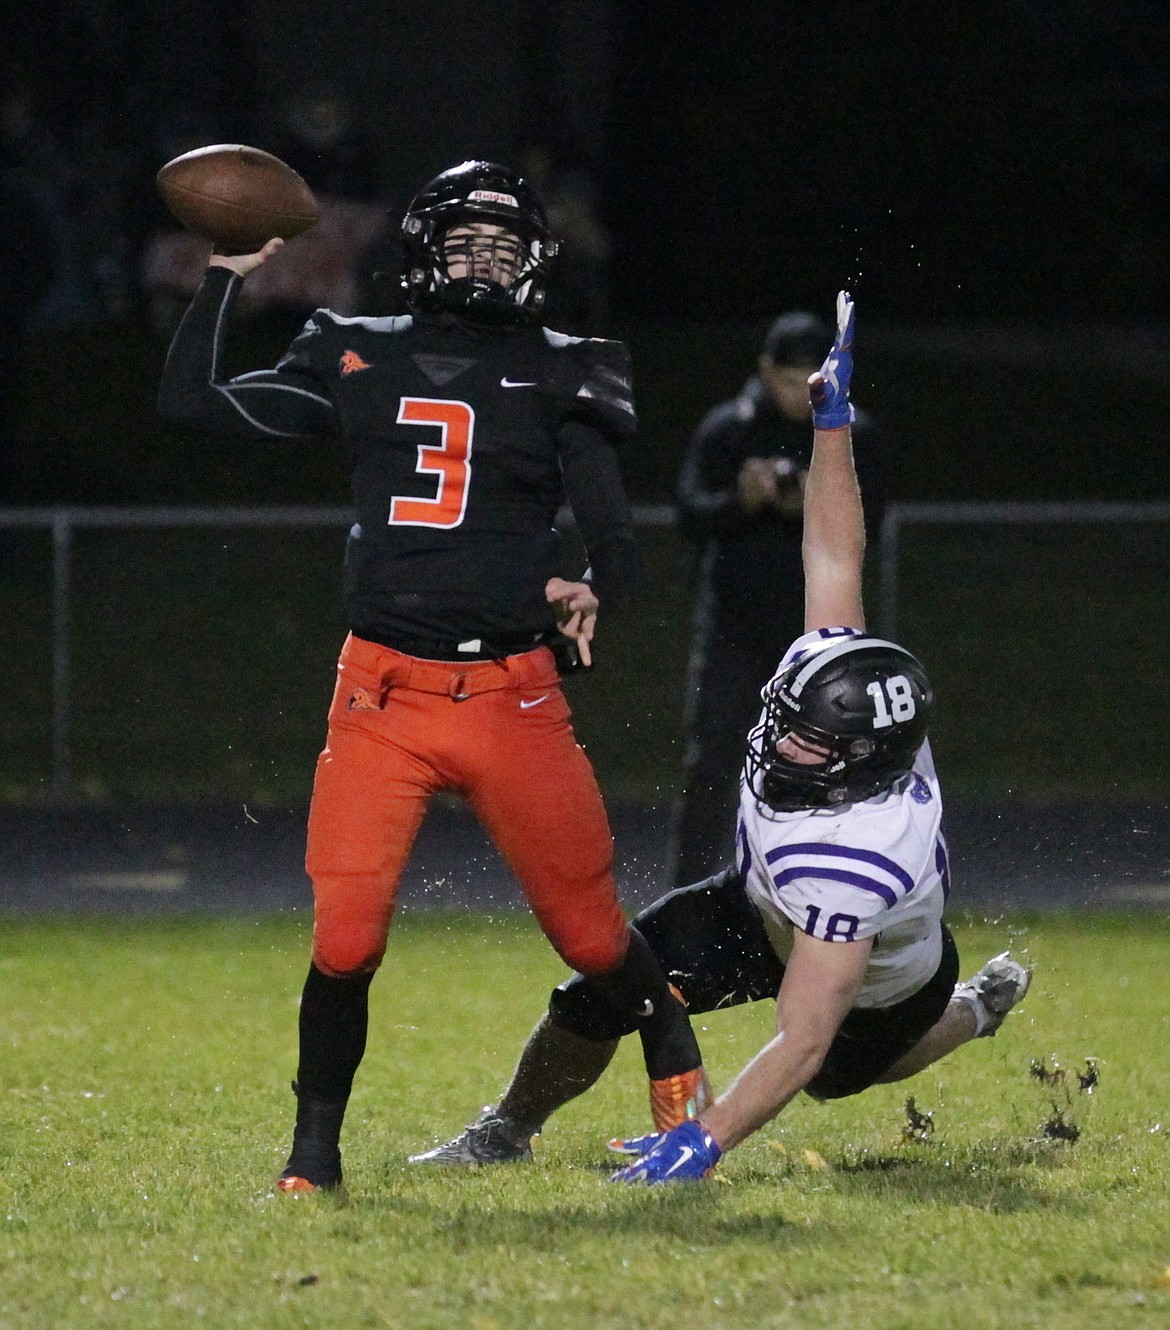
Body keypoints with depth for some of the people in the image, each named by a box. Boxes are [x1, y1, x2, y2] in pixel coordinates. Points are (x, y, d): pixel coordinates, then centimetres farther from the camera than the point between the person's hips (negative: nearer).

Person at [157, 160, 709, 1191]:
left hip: (512, 696, 0)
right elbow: (189, 402, 10)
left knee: (590, 932, 4)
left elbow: (614, 534, 2)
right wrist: (225, 280, 6)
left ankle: (674, 1050, 35)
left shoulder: (557, 375, 7)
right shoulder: (360, 360, 11)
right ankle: (316, 1147, 8)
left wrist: (592, 591, -18)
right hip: (381, 695, 1)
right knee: (345, 938, -10)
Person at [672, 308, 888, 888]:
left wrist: (812, 509, -27)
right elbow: (690, 514, -10)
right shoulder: (725, 429, 0)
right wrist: (740, 501, -30)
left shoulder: (858, 438, 2)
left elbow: (866, 525, -8)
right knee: (710, 765, -4)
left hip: (820, 633, 1)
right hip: (733, 628, -1)